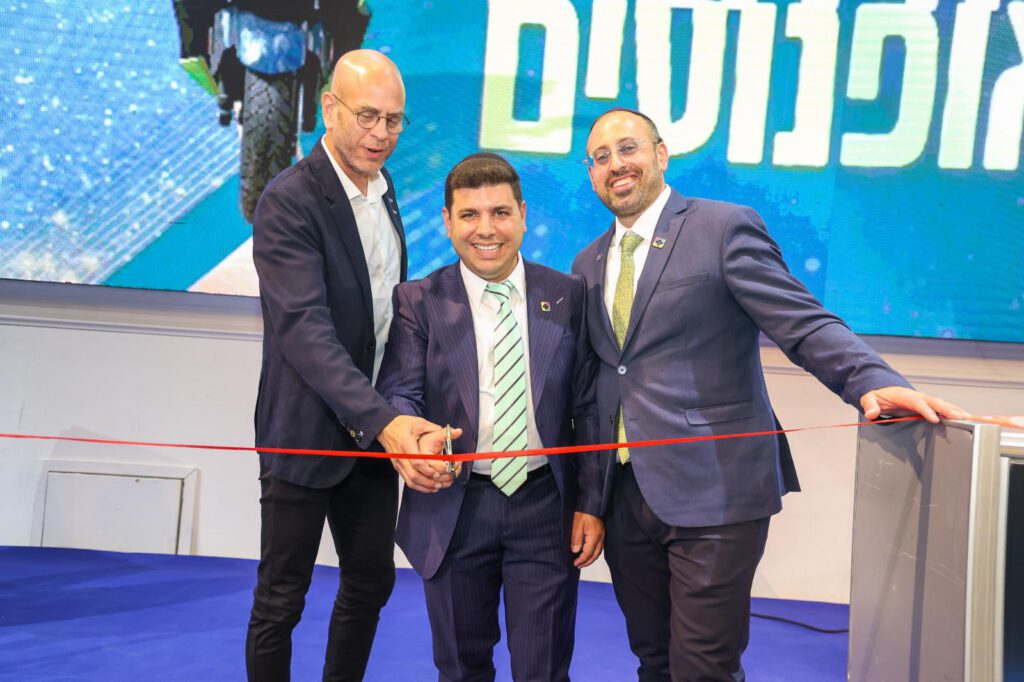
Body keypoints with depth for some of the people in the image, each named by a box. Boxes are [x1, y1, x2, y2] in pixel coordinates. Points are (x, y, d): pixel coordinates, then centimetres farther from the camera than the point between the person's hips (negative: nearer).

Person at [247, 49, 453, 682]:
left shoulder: (382, 188, 8)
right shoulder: (289, 200, -16)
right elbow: (305, 329, -26)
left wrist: (393, 415, 10)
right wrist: (384, 419, -36)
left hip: (375, 430, 7)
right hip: (308, 433, -7)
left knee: (372, 582, 16)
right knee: (281, 599, 6)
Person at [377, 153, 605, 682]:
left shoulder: (568, 296, 0)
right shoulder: (417, 302, -2)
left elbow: (587, 406, 1)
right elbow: (399, 393, -9)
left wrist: (590, 503, -1)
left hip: (546, 504, 0)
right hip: (454, 507, 0)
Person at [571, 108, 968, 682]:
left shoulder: (725, 227, -5)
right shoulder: (589, 263, 14)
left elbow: (805, 324, -12)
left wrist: (873, 380, -31)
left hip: (711, 491, -6)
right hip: (624, 493, 6)